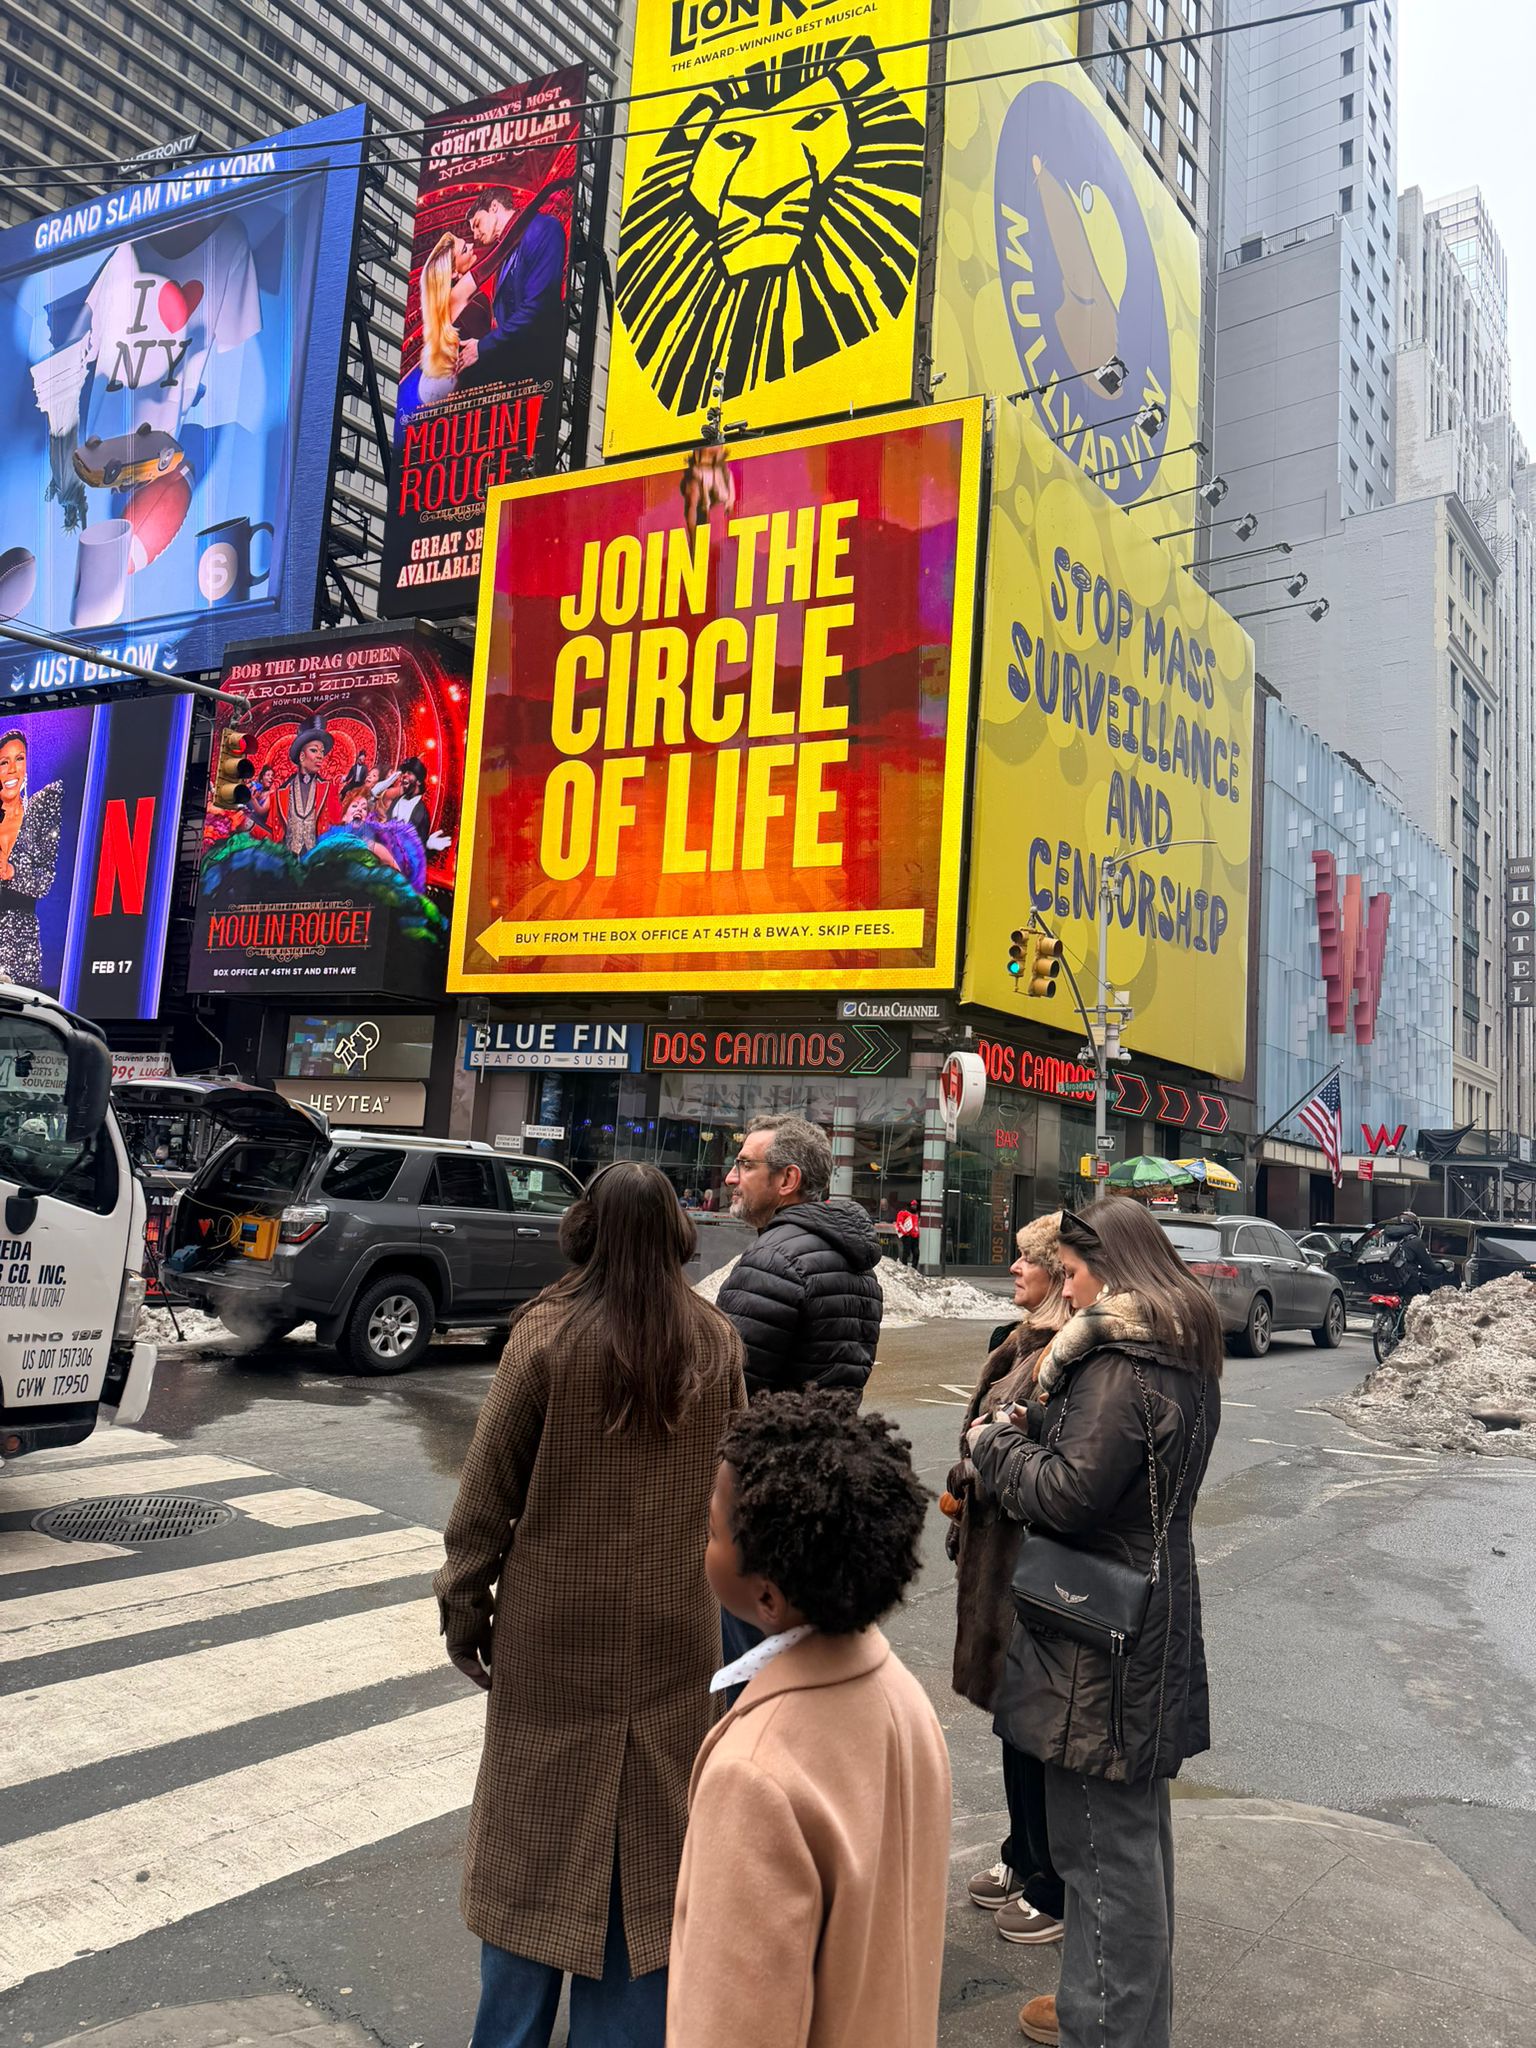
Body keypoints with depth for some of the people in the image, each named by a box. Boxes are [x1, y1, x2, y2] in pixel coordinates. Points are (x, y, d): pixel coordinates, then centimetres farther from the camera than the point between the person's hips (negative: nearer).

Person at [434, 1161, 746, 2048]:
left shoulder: (546, 1334, -14)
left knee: (538, 1836, 14)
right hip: (675, 1630, 2)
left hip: (555, 1626, -2)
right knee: (652, 1834, 15)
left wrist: (465, 1606, 2)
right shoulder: (718, 1342, -5)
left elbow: (490, 1485, -9)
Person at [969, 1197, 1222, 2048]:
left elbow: (1066, 1493, -23)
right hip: (1151, 1616, 11)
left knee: (1102, 1839, 3)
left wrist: (991, 1443, -8)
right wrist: (1035, 1425, 1)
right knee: (1133, 1827, 23)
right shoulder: (1181, 1355, 9)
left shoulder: (1122, 1366, -22)